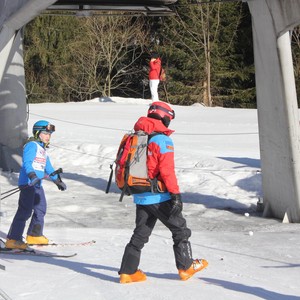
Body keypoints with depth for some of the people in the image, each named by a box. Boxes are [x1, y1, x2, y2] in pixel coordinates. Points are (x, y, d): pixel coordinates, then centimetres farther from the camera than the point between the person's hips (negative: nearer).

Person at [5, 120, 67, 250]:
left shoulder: (43, 150, 23)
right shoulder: (32, 145, -8)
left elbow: (48, 167, 36)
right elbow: (26, 162, -23)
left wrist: (57, 180, 43)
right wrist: (32, 175, -39)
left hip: (37, 184, 10)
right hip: (28, 183, -10)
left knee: (41, 209, 16)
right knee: (25, 211, -14)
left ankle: (34, 235, 31)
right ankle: (13, 239, -14)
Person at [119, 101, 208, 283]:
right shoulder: (162, 140, -14)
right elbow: (167, 170, -20)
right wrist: (175, 194, -18)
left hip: (140, 197, 7)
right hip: (159, 197, -7)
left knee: (140, 234, 14)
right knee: (180, 229, 10)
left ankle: (128, 272, 9)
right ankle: (186, 267, 16)